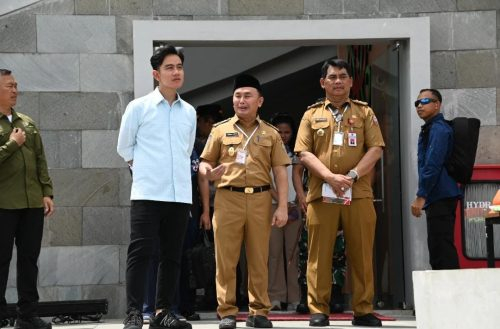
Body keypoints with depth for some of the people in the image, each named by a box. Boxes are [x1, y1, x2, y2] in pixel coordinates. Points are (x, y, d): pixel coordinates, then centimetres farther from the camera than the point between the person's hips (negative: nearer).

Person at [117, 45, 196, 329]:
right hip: (147, 194, -4)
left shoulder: (189, 112, 12)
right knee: (140, 254, -9)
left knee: (172, 256, 6)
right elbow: (124, 148, 9)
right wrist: (144, 168, 11)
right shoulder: (139, 108, 1)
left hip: (180, 195, 4)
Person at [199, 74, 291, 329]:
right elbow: (205, 162, 13)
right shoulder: (221, 130, 11)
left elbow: (280, 172, 9)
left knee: (259, 259, 1)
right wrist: (208, 173, -12)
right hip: (228, 198, -1)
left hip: (260, 200, 1)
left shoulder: (270, 134, 13)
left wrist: (282, 206, 0)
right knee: (226, 258, -3)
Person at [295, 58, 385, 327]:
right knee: (319, 254, -1)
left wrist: (352, 175, -12)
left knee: (361, 254, 0)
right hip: (321, 194, 0)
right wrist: (330, 177, -12)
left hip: (359, 194, 0)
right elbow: (304, 153, 3)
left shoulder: (364, 112, 12)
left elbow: (375, 149, 2)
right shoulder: (312, 115, 13)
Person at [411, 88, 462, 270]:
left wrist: (421, 196, -20)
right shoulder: (430, 129, 20)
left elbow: (433, 165, -19)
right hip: (438, 198, 10)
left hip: (441, 198, -10)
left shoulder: (439, 129, -12)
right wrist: (424, 195, 21)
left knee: (441, 249, -11)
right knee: (439, 248, 12)